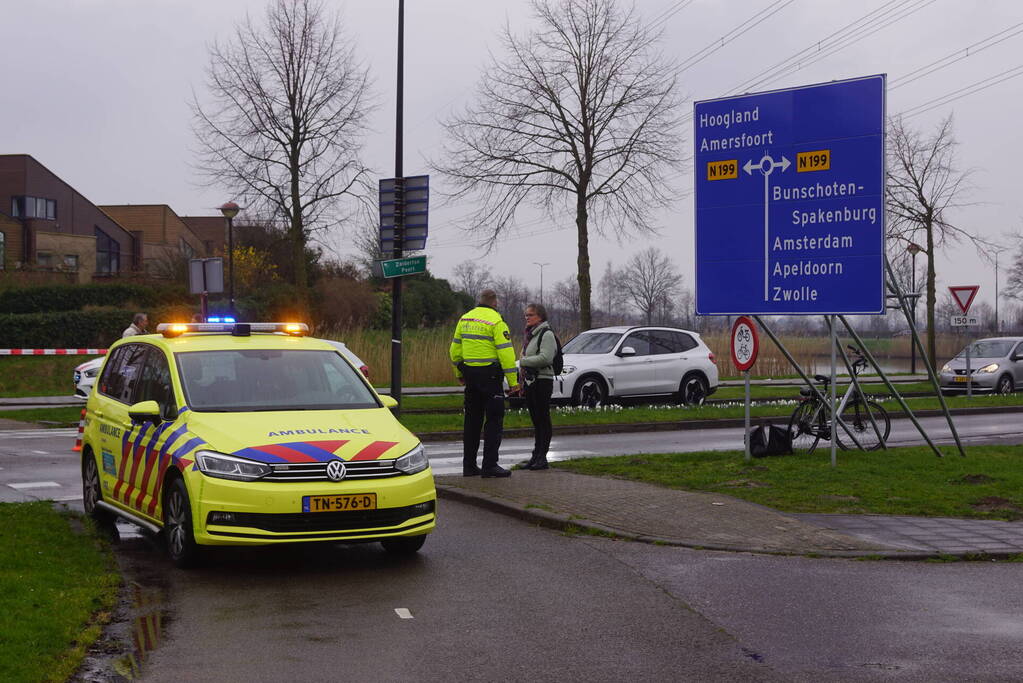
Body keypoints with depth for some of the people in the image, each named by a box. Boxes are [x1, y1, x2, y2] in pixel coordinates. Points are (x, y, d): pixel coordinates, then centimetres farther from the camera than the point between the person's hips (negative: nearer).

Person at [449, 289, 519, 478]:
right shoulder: (496, 322, -11)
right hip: (490, 374, -7)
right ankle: (490, 465, -7)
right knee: (494, 419, -2)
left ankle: (469, 465, 16)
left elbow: (455, 349, 14)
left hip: (470, 373, 7)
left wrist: (459, 373, 25)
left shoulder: (465, 319, 10)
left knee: (472, 419, 13)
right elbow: (505, 352, -15)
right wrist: (513, 381, -14)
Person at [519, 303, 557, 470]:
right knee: (536, 420, 12)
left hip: (542, 381, -9)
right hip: (529, 381, 9)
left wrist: (524, 361, -16)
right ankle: (536, 456, 15)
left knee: (543, 419, -6)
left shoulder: (546, 334, -10)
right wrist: (522, 382, 19)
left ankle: (542, 457, -6)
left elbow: (545, 358, -23)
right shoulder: (529, 335, 19)